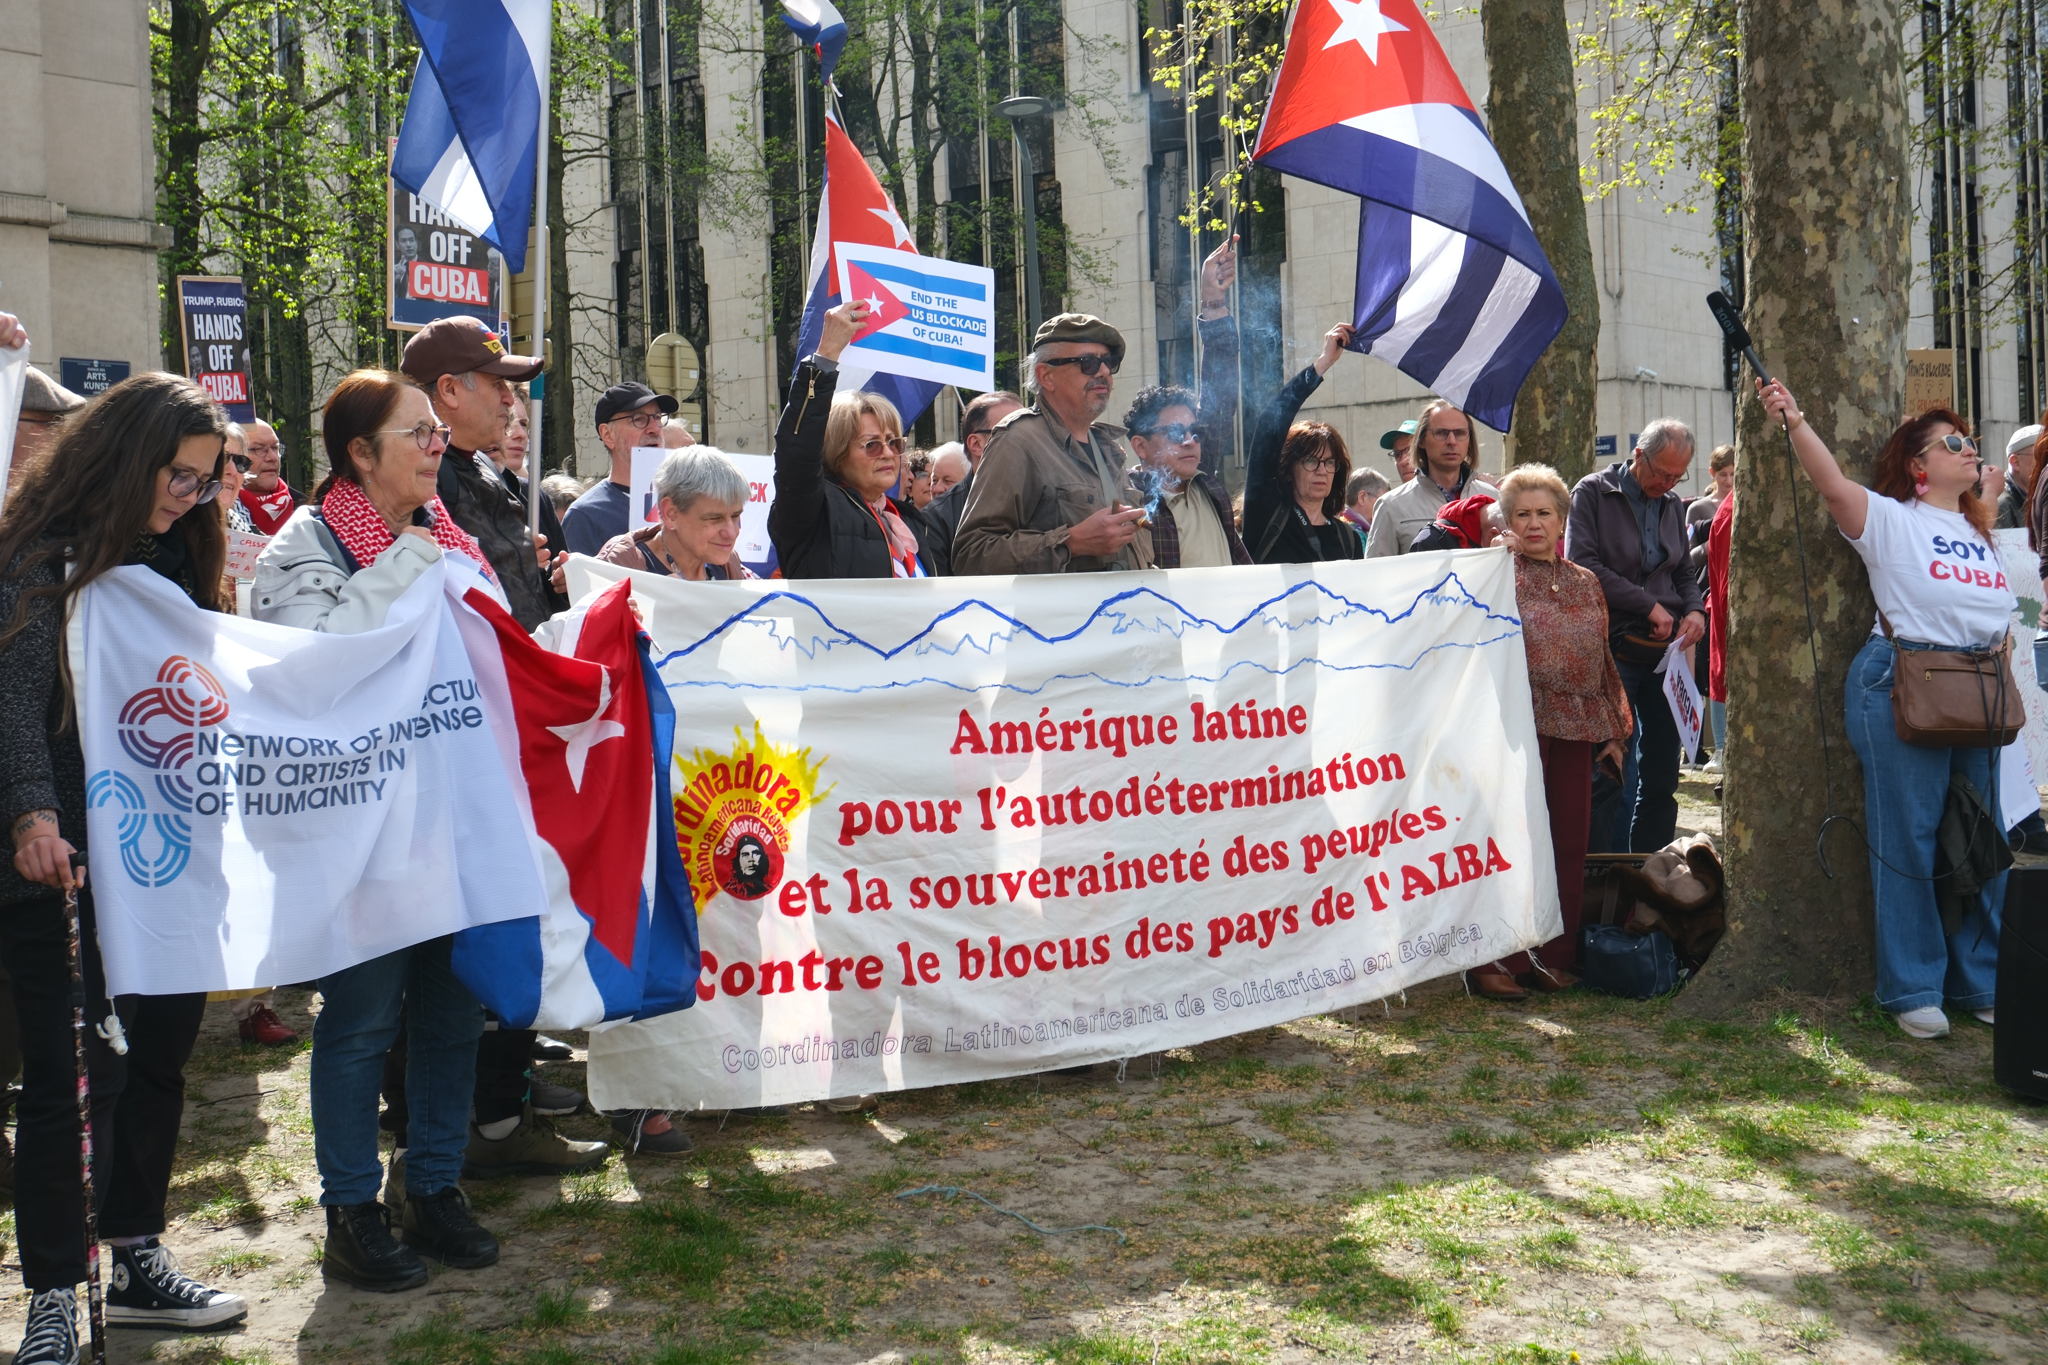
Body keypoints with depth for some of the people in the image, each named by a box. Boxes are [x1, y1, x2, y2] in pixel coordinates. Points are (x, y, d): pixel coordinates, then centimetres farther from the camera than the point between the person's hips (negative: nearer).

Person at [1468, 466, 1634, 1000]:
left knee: (1569, 843, 6)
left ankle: (1554, 956, 17)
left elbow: (1603, 660, 18)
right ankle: (1496, 961, 2)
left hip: (1575, 732, 5)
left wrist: (1612, 732, 16)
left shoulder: (1585, 583, 16)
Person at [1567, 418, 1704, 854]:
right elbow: (1584, 564, -12)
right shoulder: (1593, 492, -2)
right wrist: (1649, 606, -13)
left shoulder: (1673, 505, 15)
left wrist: (1695, 610, 2)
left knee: (1661, 772, 7)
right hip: (1613, 650, -6)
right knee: (1612, 773, -6)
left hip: (1664, 653, 6)